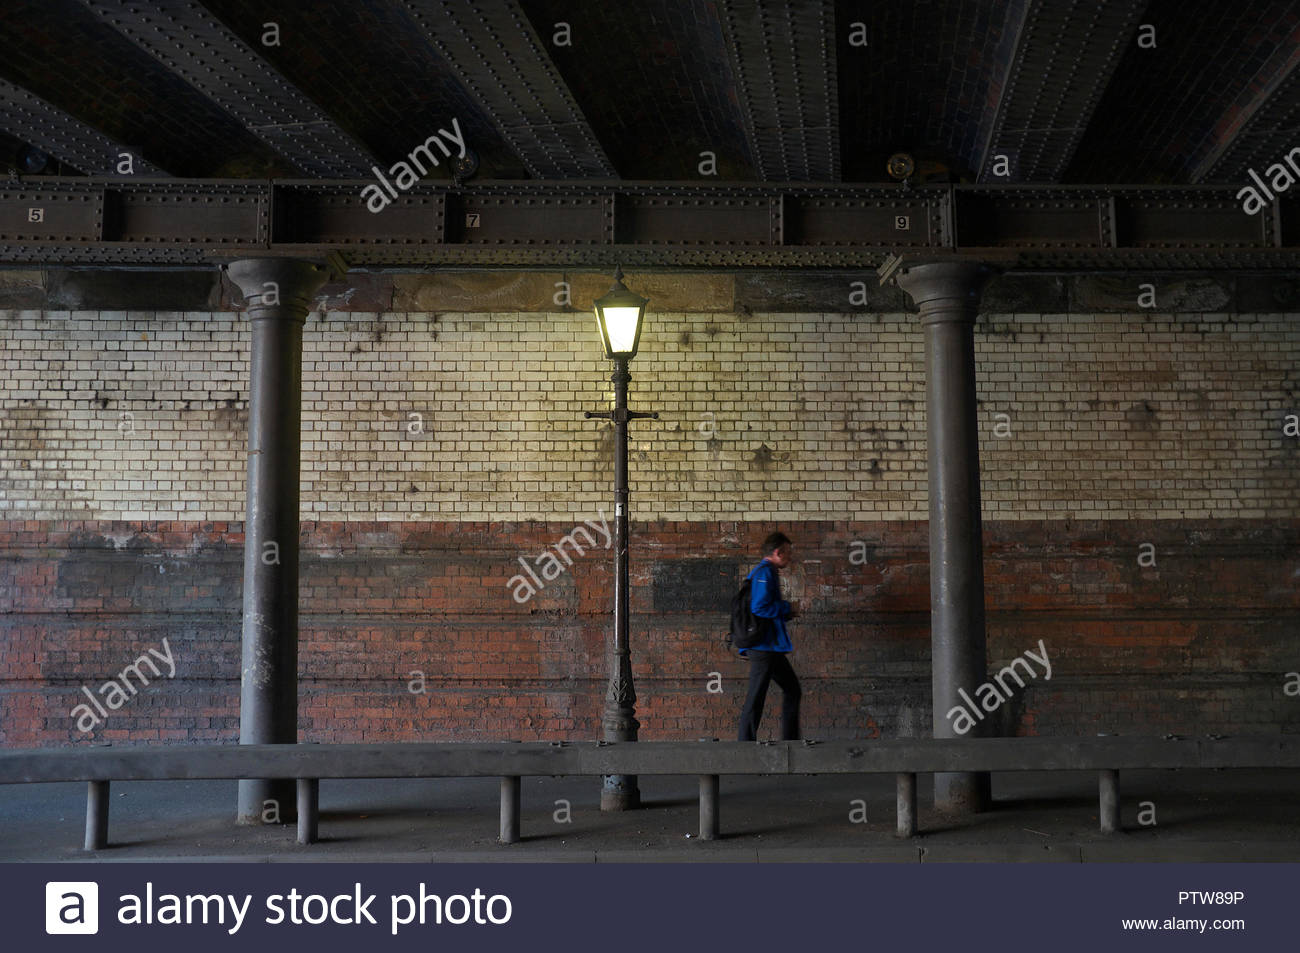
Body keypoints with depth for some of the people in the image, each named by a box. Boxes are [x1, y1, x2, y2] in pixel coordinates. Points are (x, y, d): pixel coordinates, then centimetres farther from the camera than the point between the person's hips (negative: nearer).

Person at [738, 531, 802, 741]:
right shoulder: (764, 574, -13)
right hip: (763, 646, -11)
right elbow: (759, 608, -24)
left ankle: (790, 741, 20)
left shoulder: (768, 573, 19)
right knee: (756, 699, -6)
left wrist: (785, 613, 14)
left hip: (770, 647, 11)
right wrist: (788, 608, -11)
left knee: (792, 689, 16)